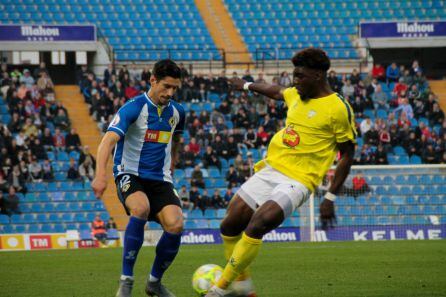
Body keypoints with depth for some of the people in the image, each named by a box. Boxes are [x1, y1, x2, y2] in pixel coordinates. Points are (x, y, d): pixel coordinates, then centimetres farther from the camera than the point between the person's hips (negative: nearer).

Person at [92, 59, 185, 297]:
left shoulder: (176, 112, 5)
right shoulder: (134, 108, -14)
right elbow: (108, 140, -27)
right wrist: (101, 175, -40)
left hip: (160, 180, 5)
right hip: (130, 176, -5)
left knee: (175, 225, -21)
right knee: (141, 208, -37)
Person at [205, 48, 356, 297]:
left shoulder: (339, 108, -11)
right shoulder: (296, 95, 10)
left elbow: (347, 155, -7)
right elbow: (276, 92, 35)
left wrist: (330, 199, -9)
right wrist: (248, 86, 52)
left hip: (298, 180, -8)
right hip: (270, 169, 8)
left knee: (255, 227, -26)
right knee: (230, 227, 6)